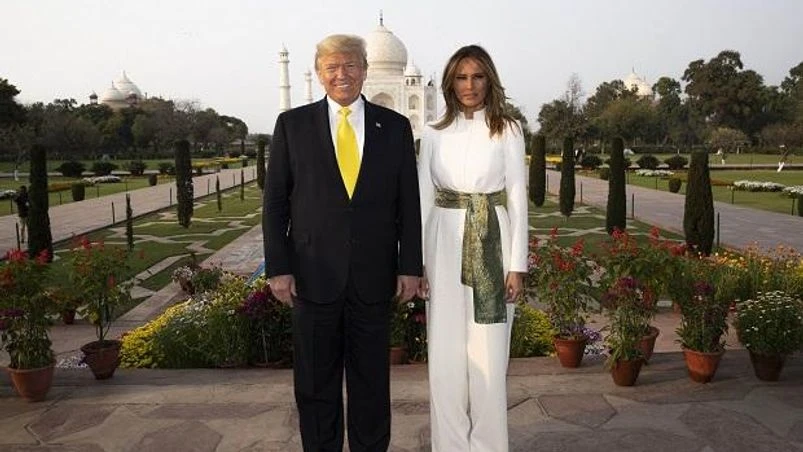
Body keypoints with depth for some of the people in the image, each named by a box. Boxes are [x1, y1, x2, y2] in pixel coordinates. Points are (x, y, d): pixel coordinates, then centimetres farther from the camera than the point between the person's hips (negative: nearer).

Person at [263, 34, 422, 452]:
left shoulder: (395, 127, 5)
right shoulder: (293, 124, 3)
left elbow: (409, 203, 5)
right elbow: (275, 202, 2)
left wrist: (410, 266, 0)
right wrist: (278, 267, -4)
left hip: (374, 276, 1)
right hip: (313, 274, 0)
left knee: (372, 382, 12)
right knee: (315, 384, 12)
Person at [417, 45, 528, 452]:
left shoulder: (508, 130, 3)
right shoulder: (434, 135, 8)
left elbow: (518, 196, 0)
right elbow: (423, 199, 7)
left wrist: (517, 264, -5)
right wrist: (417, 262, 1)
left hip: (491, 246, -2)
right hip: (445, 245, 2)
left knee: (488, 355, 1)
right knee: (444, 354, 5)